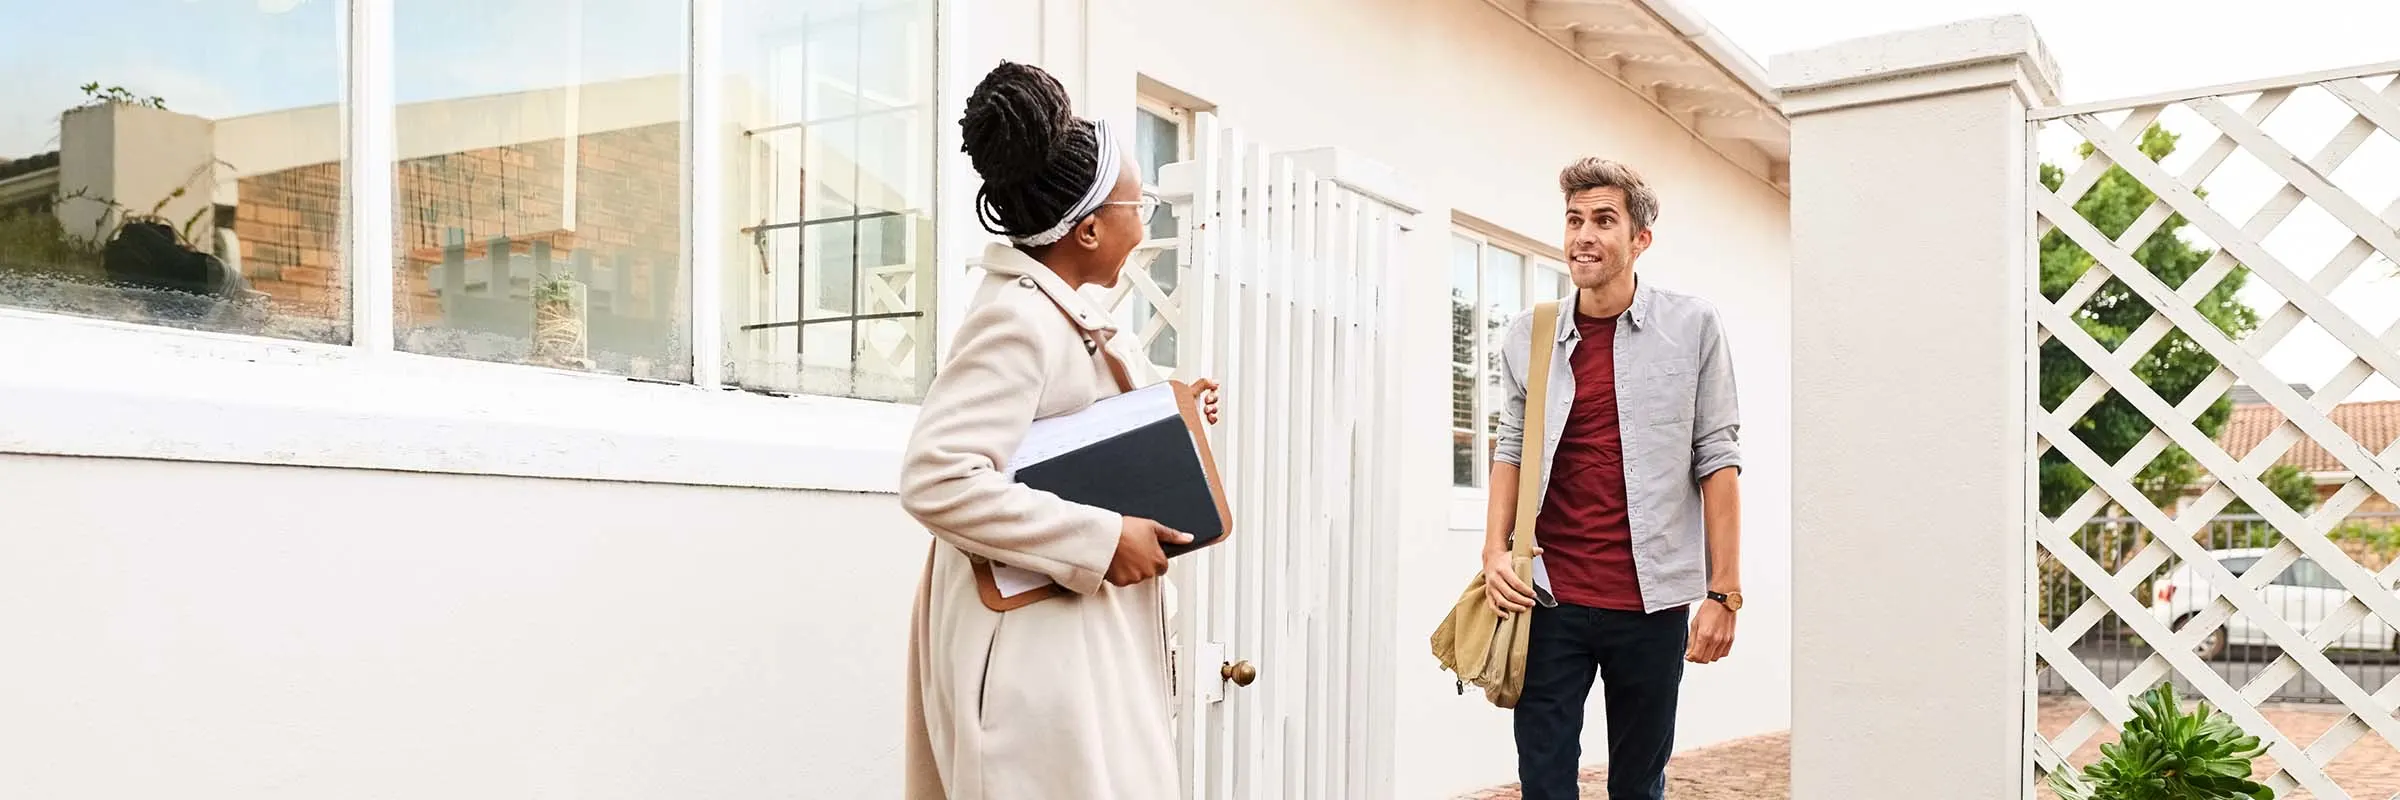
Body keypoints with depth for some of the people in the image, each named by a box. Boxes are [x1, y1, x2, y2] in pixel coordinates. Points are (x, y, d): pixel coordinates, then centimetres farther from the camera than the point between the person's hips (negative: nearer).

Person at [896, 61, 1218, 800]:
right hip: (1039, 646, -10)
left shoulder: (1056, 310, 11)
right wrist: (1102, 541, -26)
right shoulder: (1018, 319, -19)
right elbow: (935, 478, -30)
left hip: (1082, 638, 10)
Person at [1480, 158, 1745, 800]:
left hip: (1652, 599, -1)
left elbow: (1716, 458, 0)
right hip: (1550, 599, 1)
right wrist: (1495, 553, -3)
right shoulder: (1528, 337, 6)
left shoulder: (1693, 326, 0)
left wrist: (1724, 592, -4)